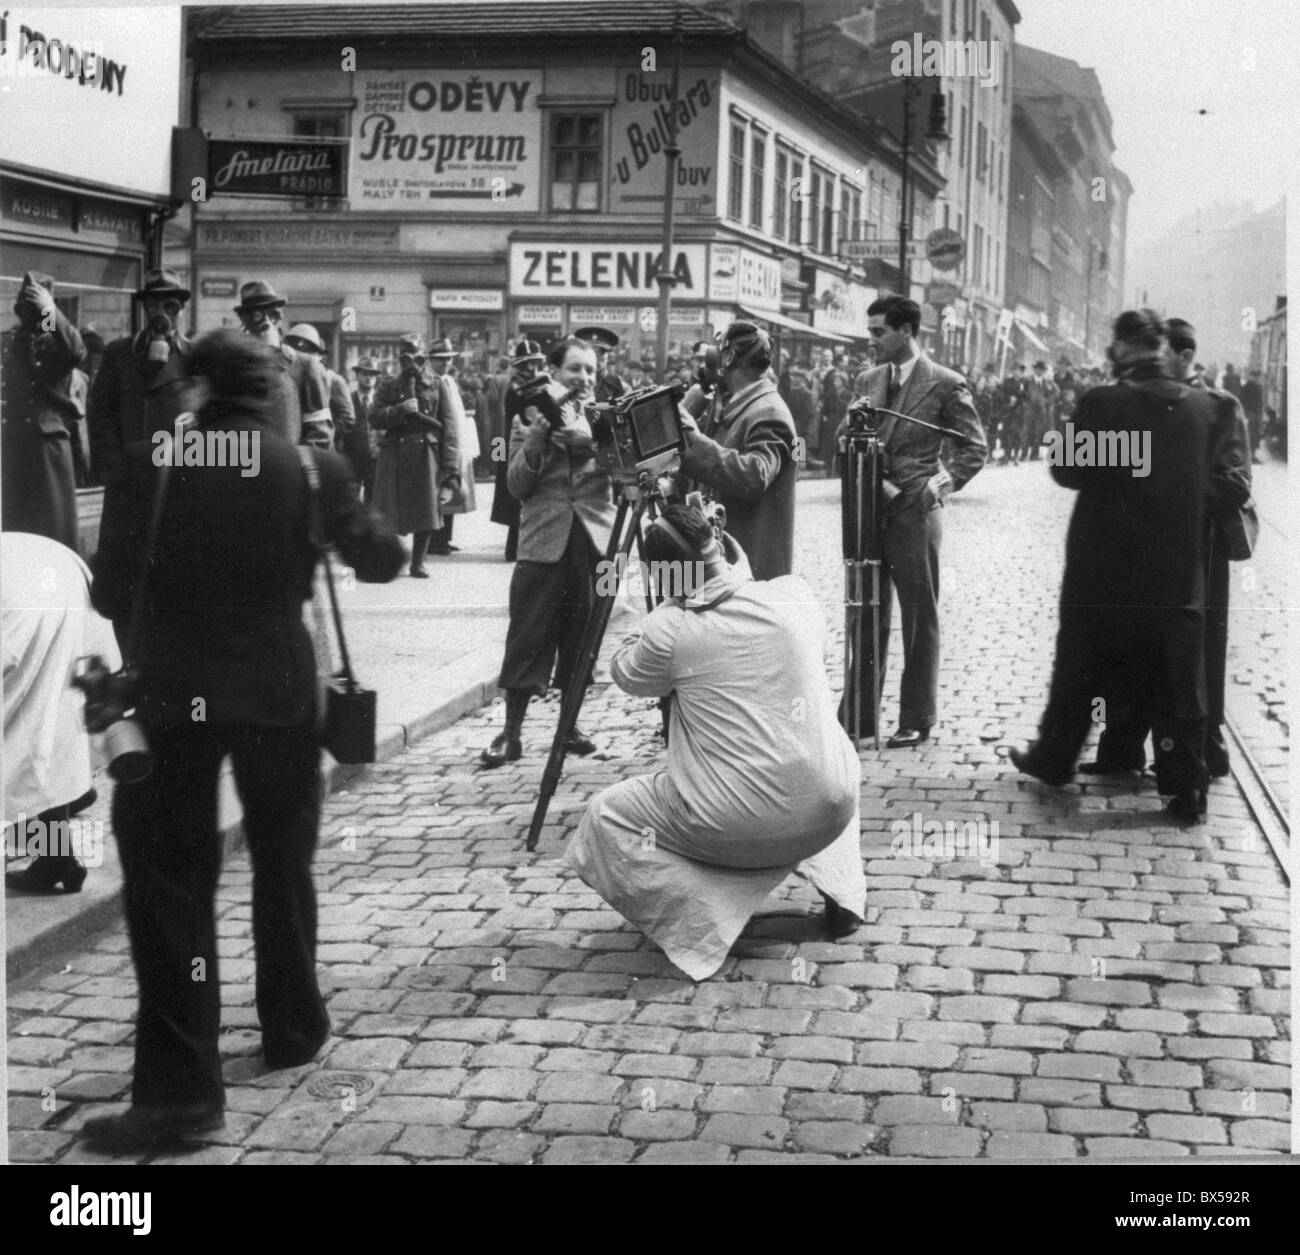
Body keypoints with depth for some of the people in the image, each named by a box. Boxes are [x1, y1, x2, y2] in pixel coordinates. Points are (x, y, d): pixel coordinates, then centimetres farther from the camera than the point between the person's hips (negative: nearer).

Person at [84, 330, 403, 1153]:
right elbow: (382, 562, 6)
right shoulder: (313, 469, -5)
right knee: (284, 865, 20)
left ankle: (182, 1086, -3)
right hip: (280, 690, 2)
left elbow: (111, 595, -6)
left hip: (176, 695, -2)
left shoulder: (148, 470, -8)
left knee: (170, 881, 1)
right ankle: (294, 1027, 34)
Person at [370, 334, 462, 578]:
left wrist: (450, 464, -8)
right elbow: (375, 418, -2)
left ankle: (417, 563, 16)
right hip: (395, 455, 0)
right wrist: (401, 409, -17)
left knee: (427, 511, 3)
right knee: (390, 512, 1)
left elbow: (449, 426, 0)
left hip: (427, 455, 0)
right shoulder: (389, 386, 9)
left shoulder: (438, 385, 5)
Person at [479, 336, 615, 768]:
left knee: (581, 638, 9)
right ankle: (510, 733, 5)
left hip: (593, 540, 2)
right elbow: (516, 486, -3)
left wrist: (588, 436, -21)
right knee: (528, 639, -2)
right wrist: (537, 438, -17)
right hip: (543, 542, -2)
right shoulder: (528, 417, 3)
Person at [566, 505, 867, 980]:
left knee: (607, 818, 13)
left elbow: (625, 673, 10)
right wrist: (741, 570, 24)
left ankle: (705, 928, 0)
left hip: (737, 831, -4)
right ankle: (843, 889, 22)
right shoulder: (794, 594, -1)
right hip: (831, 815, 4)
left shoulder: (669, 630, -11)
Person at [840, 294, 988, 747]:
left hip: (915, 512, -5)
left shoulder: (945, 384, -5)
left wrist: (941, 484, -10)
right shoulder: (869, 381, 12)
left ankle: (916, 721, 10)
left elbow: (974, 448, -1)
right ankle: (857, 716, 16)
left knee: (920, 620, 3)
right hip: (871, 511, 5)